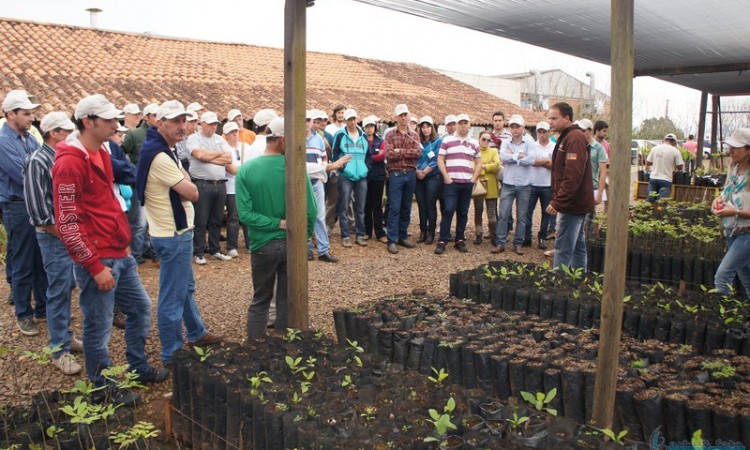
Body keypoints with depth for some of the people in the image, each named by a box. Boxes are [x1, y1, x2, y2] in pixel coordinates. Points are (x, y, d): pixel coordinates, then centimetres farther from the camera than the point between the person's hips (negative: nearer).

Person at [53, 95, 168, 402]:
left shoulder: (101, 154, 12)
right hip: (97, 261, -9)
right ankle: (105, 388, 23)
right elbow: (67, 225, -20)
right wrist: (96, 267, -19)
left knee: (141, 308, 19)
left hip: (119, 255, 10)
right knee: (99, 328, 6)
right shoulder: (70, 162, -17)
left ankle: (139, 368, 37)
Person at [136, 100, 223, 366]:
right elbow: (192, 193, -22)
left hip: (177, 230, 11)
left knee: (187, 287, 24)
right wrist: (186, 182, -3)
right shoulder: (159, 156, -22)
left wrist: (182, 181, -10)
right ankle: (172, 355, 12)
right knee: (173, 297, 0)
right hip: (173, 235, -11)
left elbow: (184, 188, 10)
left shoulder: (165, 150, 11)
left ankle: (197, 334, 41)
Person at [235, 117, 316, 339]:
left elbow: (245, 214, -16)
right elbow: (311, 210, -13)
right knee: (287, 302, 13)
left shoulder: (246, 170, -8)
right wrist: (304, 237, 1)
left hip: (263, 245, 1)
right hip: (291, 243, 0)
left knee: (260, 302, 16)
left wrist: (278, 224, -10)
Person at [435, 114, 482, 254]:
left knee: (463, 212, 7)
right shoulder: (447, 140, 2)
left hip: (468, 183, 3)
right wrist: (446, 177, -8)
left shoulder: (474, 143, 11)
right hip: (451, 182, -3)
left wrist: (474, 178, 4)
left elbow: (478, 162, 16)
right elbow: (440, 160, 0)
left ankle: (460, 240, 15)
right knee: (449, 211, -9)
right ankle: (442, 241, -5)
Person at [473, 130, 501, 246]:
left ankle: (494, 236, 10)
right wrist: (489, 168, -13)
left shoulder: (494, 151, 9)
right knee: (478, 211, 8)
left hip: (491, 186, 1)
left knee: (492, 212, 2)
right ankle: (478, 235, 17)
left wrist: (483, 166, -7)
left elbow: (497, 165, -7)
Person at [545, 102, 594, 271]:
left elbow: (572, 176, -24)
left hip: (571, 205, -10)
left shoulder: (574, 138, -15)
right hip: (574, 204, 10)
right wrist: (557, 200, 20)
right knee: (577, 246, 15)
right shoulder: (566, 137, 18)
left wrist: (558, 202, -23)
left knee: (563, 248, -8)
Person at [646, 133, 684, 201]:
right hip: (666, 180, -3)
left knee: (650, 201, 9)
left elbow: (647, 163, 9)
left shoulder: (655, 148, 4)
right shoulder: (675, 151, -5)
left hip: (653, 178, 3)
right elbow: (679, 167, -4)